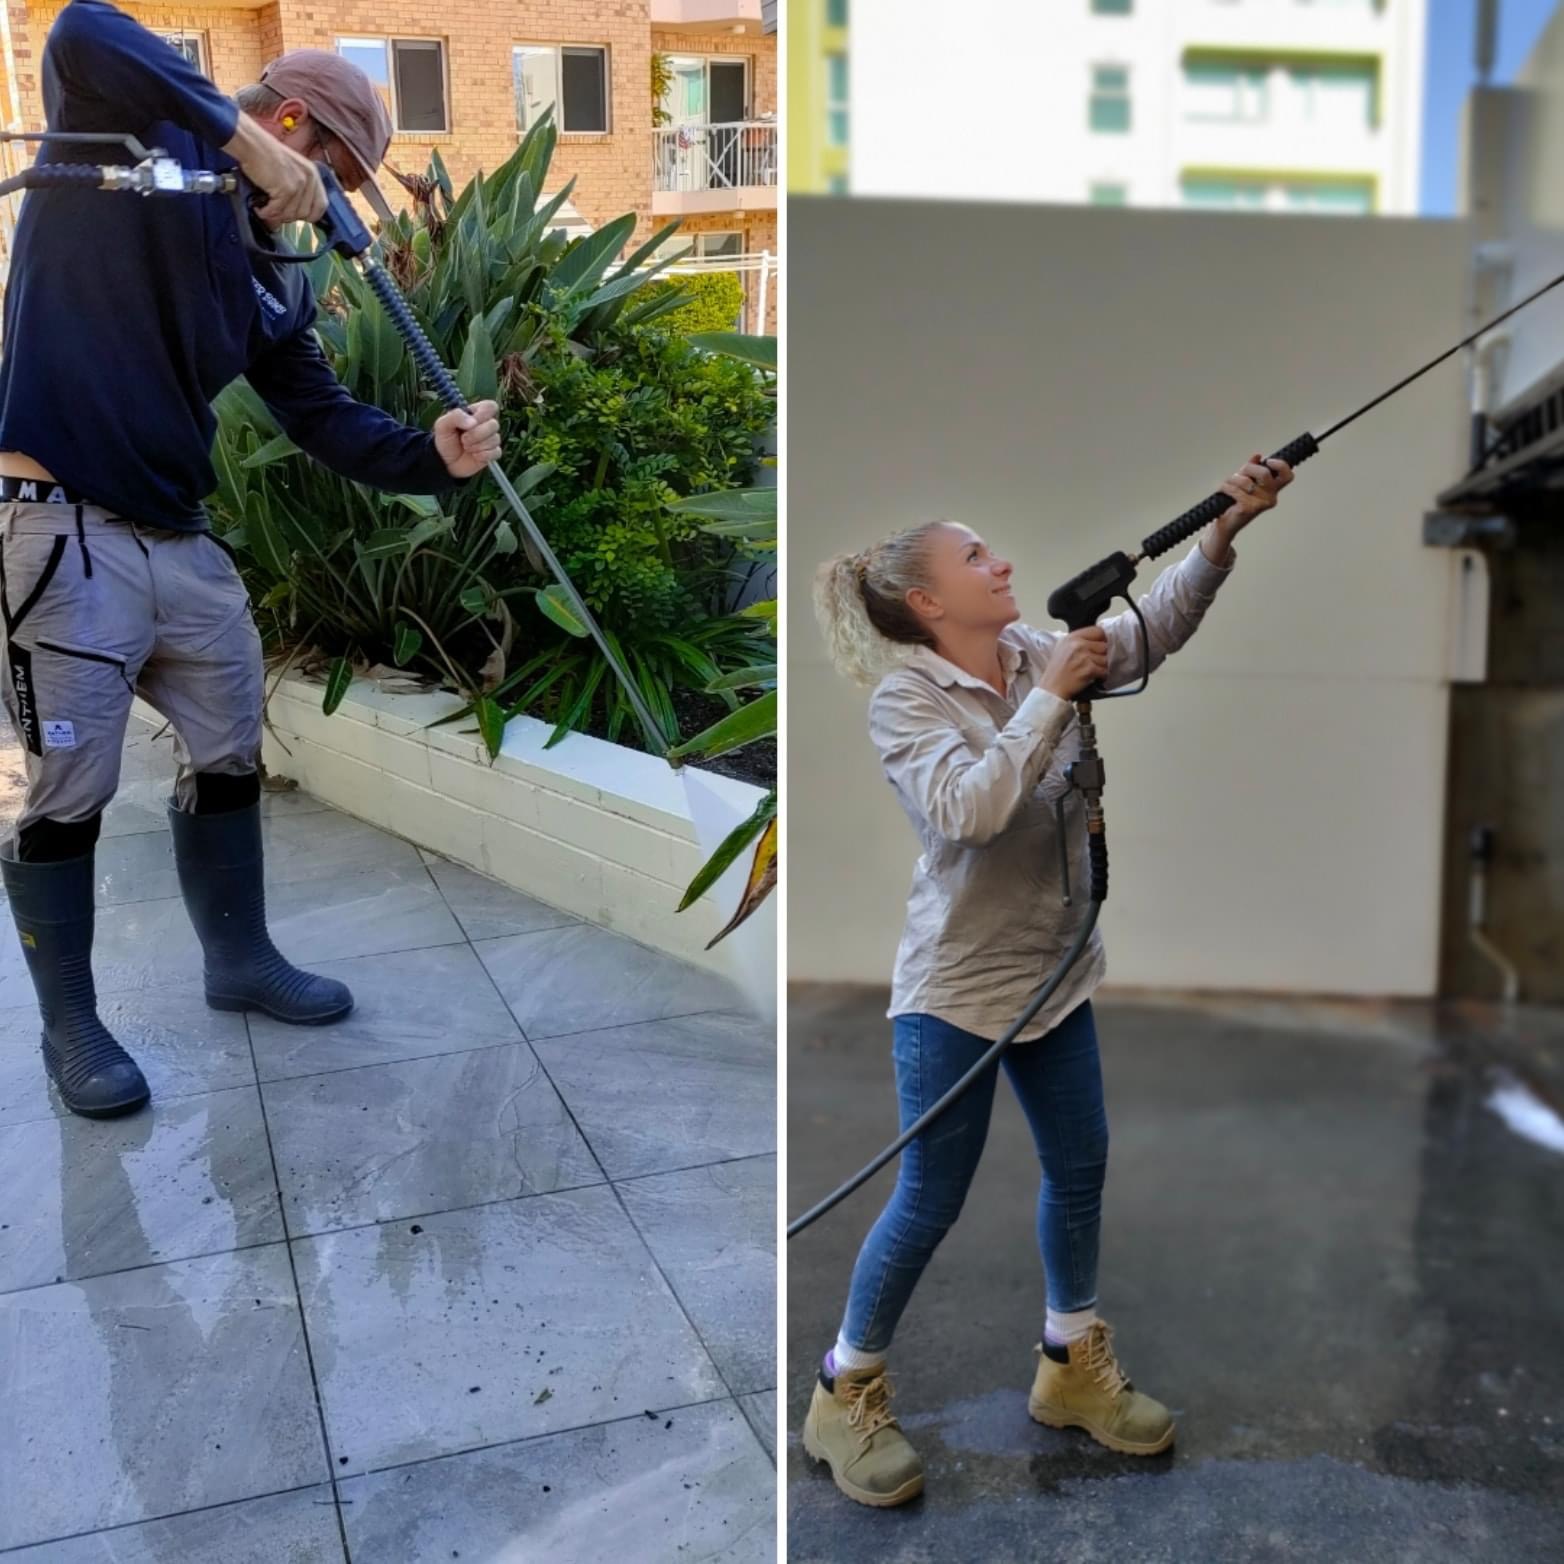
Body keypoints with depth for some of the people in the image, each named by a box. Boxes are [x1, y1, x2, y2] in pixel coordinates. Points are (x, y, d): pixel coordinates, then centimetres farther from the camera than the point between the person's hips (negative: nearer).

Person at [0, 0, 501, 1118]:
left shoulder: (275, 279, 12)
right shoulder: (126, 135, -4)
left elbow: (325, 421, 9)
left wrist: (434, 456, -8)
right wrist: (245, 144, -24)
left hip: (180, 539, 8)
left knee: (231, 752, 16)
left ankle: (241, 959, 37)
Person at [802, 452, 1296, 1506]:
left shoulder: (1043, 656, 2)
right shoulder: (905, 698, -15)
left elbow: (1157, 625, -6)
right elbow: (972, 808, -29)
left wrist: (1227, 528, -19)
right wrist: (1051, 698, -25)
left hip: (1054, 970, 7)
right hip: (957, 986, -6)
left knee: (1081, 1169, 16)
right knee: (932, 1200, 2)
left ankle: (1073, 1367, 37)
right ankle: (847, 1393, 22)